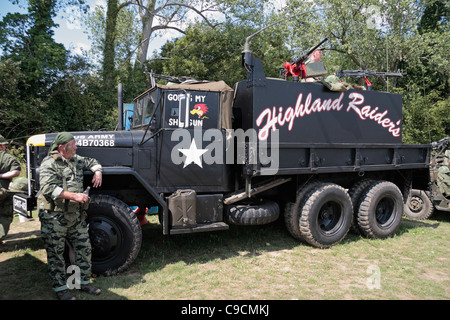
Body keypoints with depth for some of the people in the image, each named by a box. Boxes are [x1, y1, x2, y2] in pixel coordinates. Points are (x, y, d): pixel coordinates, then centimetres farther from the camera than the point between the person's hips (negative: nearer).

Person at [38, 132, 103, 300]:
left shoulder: (76, 160, 11)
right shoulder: (49, 163, -12)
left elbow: (92, 162, 29)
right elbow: (48, 188, -23)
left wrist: (97, 172, 6)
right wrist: (74, 195, -29)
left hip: (75, 215, 7)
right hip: (54, 217, -7)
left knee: (84, 249, 11)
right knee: (56, 253, 6)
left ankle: (83, 282, 26)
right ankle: (60, 288, 20)